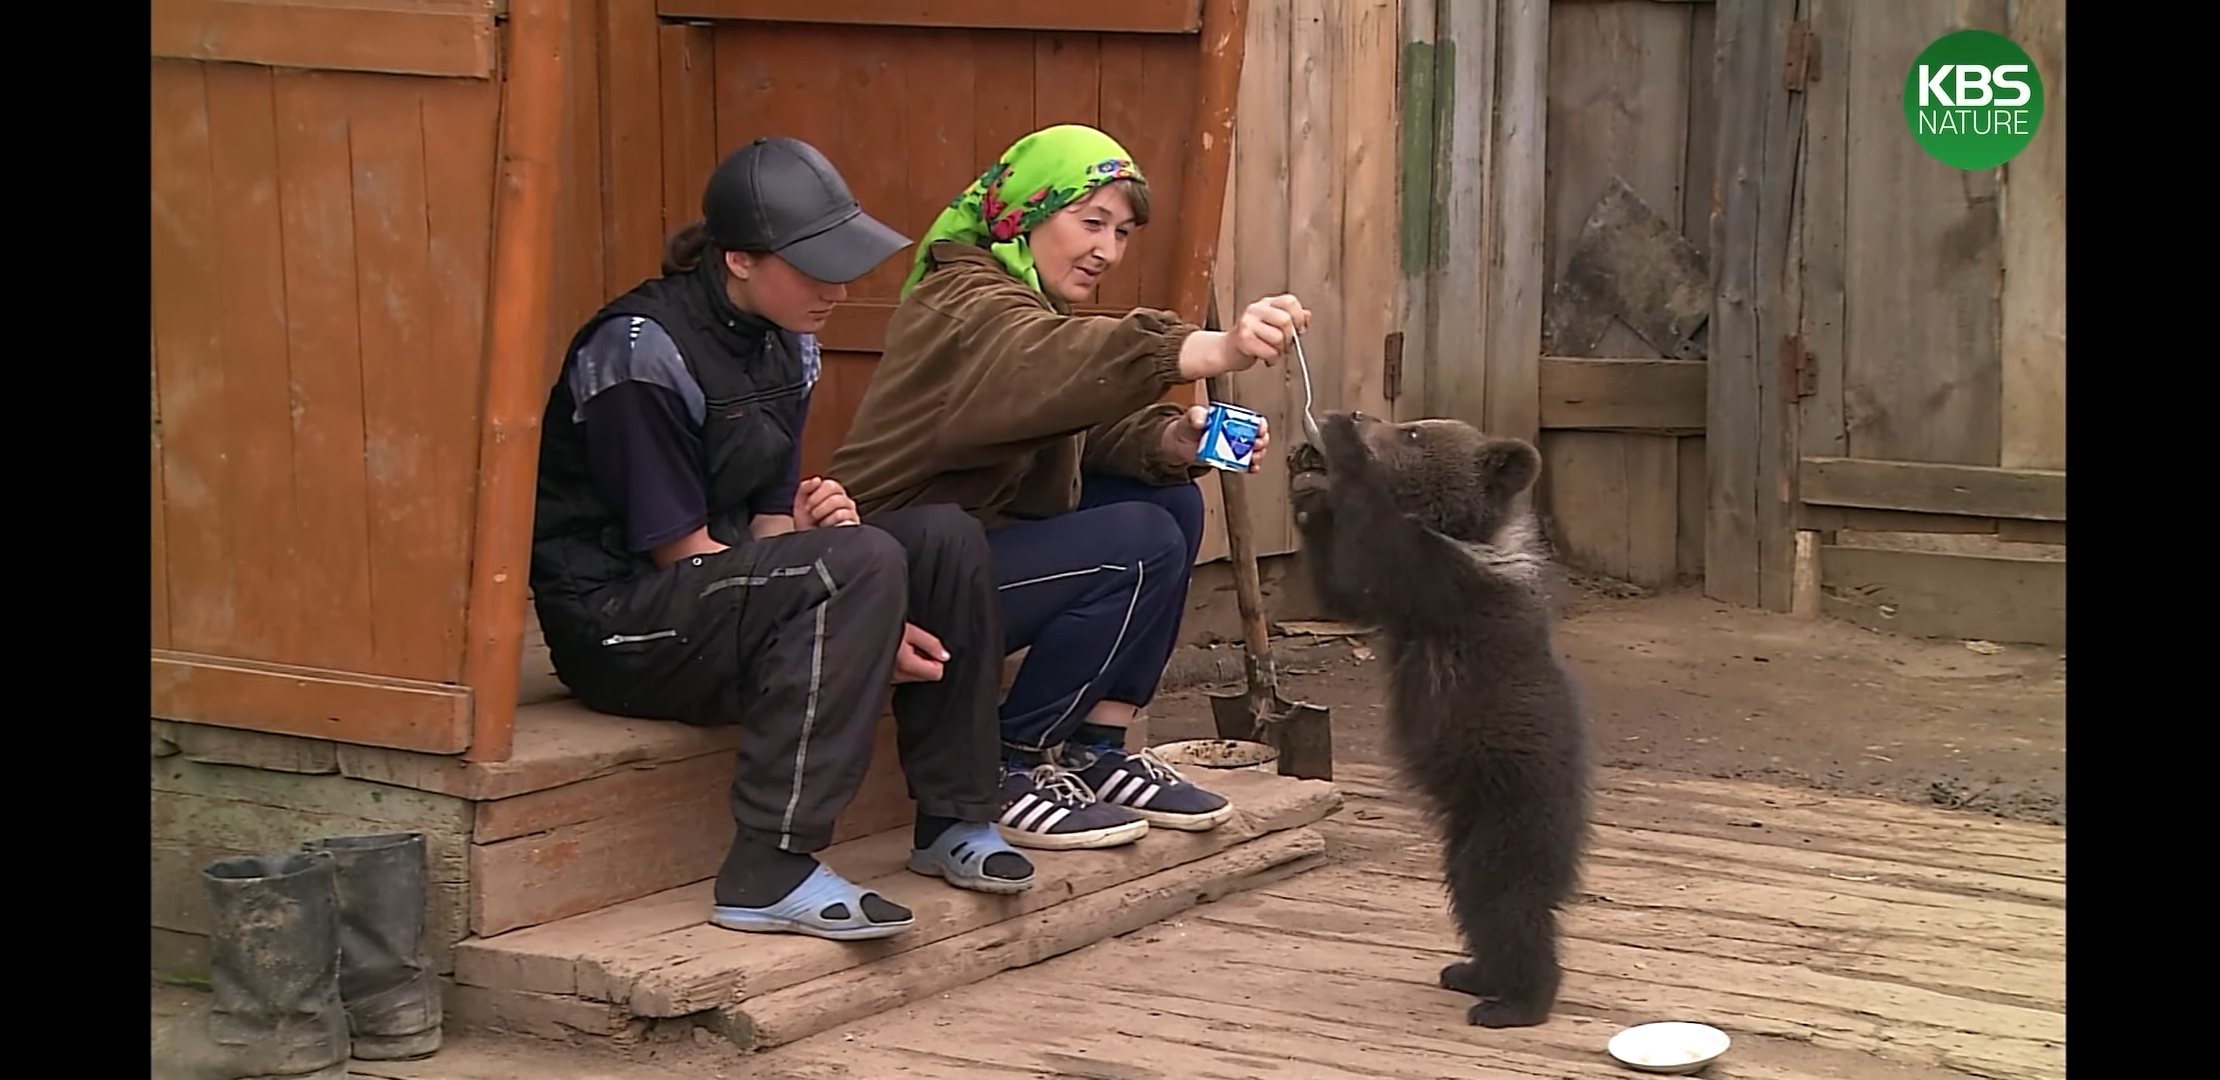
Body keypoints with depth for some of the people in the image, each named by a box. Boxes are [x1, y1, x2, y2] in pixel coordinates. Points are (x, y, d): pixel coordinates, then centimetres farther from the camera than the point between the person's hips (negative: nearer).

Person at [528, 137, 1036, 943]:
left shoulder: (786, 346, 8)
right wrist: (865, 631, -20)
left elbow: (766, 520, 9)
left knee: (945, 537, -9)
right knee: (863, 564, -31)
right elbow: (680, 550, -18)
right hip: (620, 620, -8)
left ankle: (954, 819, -2)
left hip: (736, 589, 8)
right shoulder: (643, 350, -18)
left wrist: (810, 523, -17)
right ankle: (769, 874, -31)